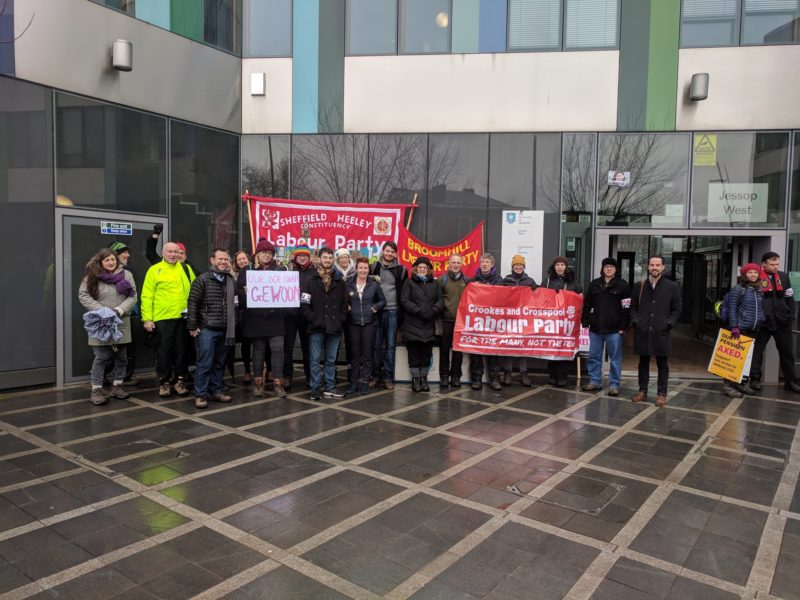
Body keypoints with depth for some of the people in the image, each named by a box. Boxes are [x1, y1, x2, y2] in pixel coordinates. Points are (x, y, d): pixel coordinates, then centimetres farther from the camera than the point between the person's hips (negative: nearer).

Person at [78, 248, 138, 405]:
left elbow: (132, 297, 0)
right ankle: (96, 390, 8)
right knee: (101, 357, -2)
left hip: (121, 323, 3)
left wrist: (119, 310, -14)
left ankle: (117, 386, 23)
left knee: (121, 356, 10)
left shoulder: (126, 275, 2)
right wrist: (101, 310, -14)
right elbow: (83, 295, -4)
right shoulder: (93, 276, -2)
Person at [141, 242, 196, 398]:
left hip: (183, 318, 3)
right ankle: (164, 382, 17)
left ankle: (180, 381, 20)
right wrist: (147, 318, -9)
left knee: (182, 351, 9)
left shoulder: (186, 269, 9)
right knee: (164, 352, 6)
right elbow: (147, 296, -4)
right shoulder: (154, 270, 0)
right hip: (162, 318, -2)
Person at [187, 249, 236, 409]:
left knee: (219, 363, 12)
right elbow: (192, 303, -6)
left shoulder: (232, 281, 10)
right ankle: (200, 395, 7)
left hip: (225, 330, 5)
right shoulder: (202, 279, -4)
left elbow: (236, 300, 16)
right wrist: (192, 326, -10)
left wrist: (233, 325, 9)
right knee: (205, 363, -2)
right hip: (207, 329, -5)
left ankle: (216, 391, 23)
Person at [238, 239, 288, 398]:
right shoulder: (247, 271, 8)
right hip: (256, 317, 0)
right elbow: (240, 291, 4)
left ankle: (278, 382, 2)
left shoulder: (281, 270, 10)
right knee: (258, 349, 6)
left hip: (276, 316, 0)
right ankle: (258, 382, 15)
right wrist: (245, 293, -17)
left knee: (277, 348, -5)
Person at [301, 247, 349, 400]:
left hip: (334, 327, 3)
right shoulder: (311, 281, 0)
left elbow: (344, 303, 10)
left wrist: (340, 319, 0)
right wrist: (313, 319, -12)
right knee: (315, 359, 3)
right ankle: (315, 388, 10)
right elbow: (304, 303, -5)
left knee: (331, 360, 11)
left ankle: (330, 387, 19)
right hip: (316, 327, -3)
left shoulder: (339, 281, 9)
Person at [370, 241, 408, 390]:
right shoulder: (374, 267, 8)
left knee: (390, 345, 2)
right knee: (376, 345, 3)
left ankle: (388, 377, 8)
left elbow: (403, 292, 10)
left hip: (392, 311, 0)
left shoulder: (401, 270, 7)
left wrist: (402, 312, 2)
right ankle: (375, 376, 12)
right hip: (377, 310, 0)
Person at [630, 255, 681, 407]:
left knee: (662, 364, 4)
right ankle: (642, 391, 20)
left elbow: (676, 309, 6)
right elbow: (633, 307, 14)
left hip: (661, 332, -2)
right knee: (643, 362, 10)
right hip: (642, 331, 2)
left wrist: (669, 323, -7)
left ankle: (662, 393, 13)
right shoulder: (639, 285, 9)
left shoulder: (672, 287, 3)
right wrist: (635, 320, 0)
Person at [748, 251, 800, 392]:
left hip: (782, 321, 4)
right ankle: (755, 379, 13)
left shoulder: (783, 276, 7)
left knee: (787, 352, 11)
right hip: (762, 321, -4)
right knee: (757, 350, 3)